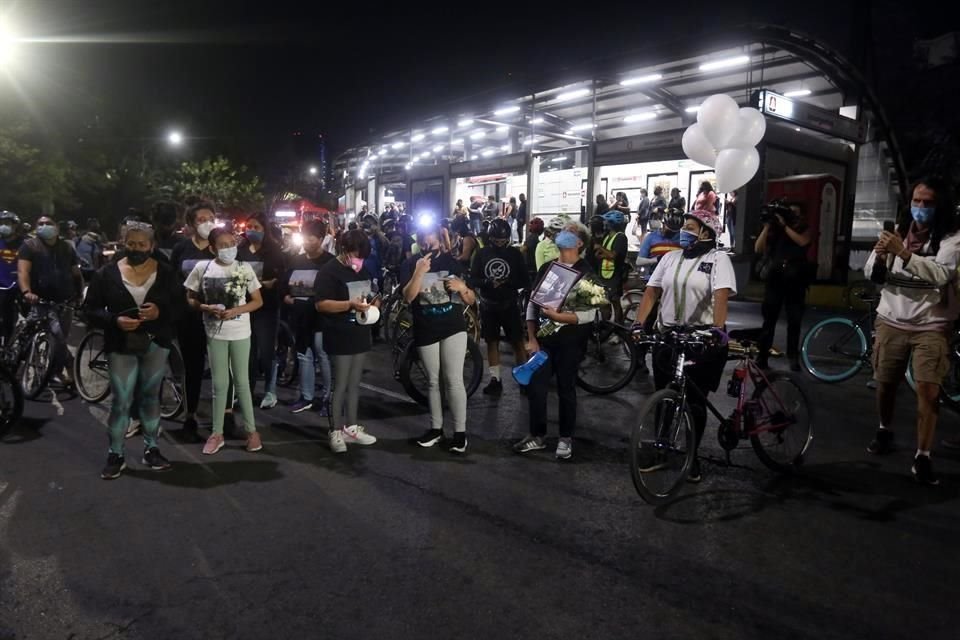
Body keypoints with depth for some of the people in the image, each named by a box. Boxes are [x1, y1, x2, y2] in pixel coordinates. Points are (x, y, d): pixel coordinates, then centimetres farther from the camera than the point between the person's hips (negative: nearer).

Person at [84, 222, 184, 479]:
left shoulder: (166, 273, 0)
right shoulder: (107, 273, -2)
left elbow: (180, 306, 1)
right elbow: (90, 309, 0)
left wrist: (161, 312, -19)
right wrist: (115, 320, -18)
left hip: (156, 344, 1)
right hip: (121, 346, -1)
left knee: (150, 397, 12)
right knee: (120, 401, -1)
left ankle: (151, 449, 22)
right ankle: (115, 455, 12)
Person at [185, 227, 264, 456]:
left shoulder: (244, 268, -5)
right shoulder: (202, 268, -4)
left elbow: (258, 301, 0)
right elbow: (190, 299, 4)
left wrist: (236, 311, -16)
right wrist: (206, 308, -16)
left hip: (240, 333, -1)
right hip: (215, 333, 1)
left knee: (242, 382, 7)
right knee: (219, 384, 9)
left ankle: (251, 430, 18)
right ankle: (217, 433, 19)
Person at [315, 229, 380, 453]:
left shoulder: (364, 271, 12)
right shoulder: (329, 271, -11)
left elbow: (372, 296, 23)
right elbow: (321, 305, -18)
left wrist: (375, 303, 0)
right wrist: (350, 304, -28)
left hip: (361, 335, 7)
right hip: (340, 338, -7)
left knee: (354, 384, 14)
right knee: (340, 386, -2)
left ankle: (352, 428, 23)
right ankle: (335, 432, 9)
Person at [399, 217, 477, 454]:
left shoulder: (452, 262, 2)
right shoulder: (410, 265, 0)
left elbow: (471, 300, 4)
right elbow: (408, 297, -16)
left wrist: (462, 287, -18)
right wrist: (419, 272, -28)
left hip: (453, 328, -1)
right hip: (425, 332, 1)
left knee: (454, 380, -5)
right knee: (433, 381, 11)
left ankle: (460, 432, 2)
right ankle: (436, 428, 23)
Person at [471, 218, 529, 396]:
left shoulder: (515, 253, -3)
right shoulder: (482, 253, 1)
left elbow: (525, 281, -3)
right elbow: (473, 280, 0)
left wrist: (509, 282, -23)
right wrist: (487, 282, -20)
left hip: (509, 305, -2)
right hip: (488, 306, 2)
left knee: (518, 342, -2)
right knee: (491, 342, 7)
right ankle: (495, 380, 15)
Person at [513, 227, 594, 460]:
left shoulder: (585, 272, -6)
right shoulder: (545, 268, 8)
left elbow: (590, 314, -14)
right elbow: (532, 304, 9)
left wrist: (559, 316, -26)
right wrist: (532, 338, 2)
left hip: (570, 341, -4)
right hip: (543, 338, 4)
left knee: (566, 390, 7)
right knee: (535, 388, 5)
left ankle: (565, 439, 22)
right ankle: (537, 436, 21)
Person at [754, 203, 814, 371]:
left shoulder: (805, 231, 10)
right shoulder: (776, 231, 9)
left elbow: (802, 242, -12)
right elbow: (758, 249, 0)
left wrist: (785, 225, -11)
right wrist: (767, 227, -5)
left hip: (796, 280, 0)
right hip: (775, 278, 0)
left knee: (794, 321, 2)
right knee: (769, 319, 0)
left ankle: (793, 357, 10)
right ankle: (762, 356, 3)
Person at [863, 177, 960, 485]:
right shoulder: (897, 232, 6)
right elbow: (871, 275, 2)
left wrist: (904, 254, -35)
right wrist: (879, 255, -19)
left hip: (930, 326, -3)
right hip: (891, 321, 3)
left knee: (929, 390, -11)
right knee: (885, 383, 11)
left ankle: (922, 458, -4)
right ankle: (885, 430, 36)